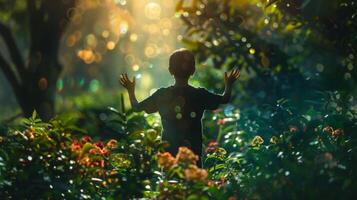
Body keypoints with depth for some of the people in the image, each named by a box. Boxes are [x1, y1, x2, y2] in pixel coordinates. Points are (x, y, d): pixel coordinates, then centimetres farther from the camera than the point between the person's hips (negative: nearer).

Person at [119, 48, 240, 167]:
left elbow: (137, 108, 5)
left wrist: (131, 91, 22)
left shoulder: (162, 95, -3)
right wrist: (228, 85, 28)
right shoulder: (200, 95, -4)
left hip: (168, 153, 1)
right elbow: (224, 99, 10)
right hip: (194, 153, 0)